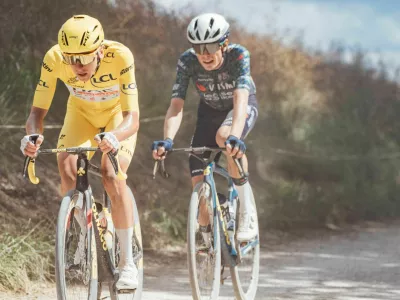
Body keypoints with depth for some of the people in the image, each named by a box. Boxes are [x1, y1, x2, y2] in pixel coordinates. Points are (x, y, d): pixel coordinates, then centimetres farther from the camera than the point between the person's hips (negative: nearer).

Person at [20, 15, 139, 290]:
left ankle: (128, 262, -11)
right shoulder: (54, 59, -31)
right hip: (81, 113, 2)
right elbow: (38, 111, -26)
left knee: (112, 175, -25)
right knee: (67, 164, -25)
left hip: (118, 115, -2)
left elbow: (132, 118, -39)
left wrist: (114, 138, -61)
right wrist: (33, 136, -49)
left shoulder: (120, 57, -37)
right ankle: (83, 237, 1)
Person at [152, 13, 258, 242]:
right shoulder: (187, 61, -27)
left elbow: (240, 99, -45)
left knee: (224, 136, -38)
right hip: (210, 111, 3)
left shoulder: (238, 56, -33)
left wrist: (235, 137, -62)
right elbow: (177, 105, -33)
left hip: (244, 106, -3)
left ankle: (248, 212, -26)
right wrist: (167, 140, -51)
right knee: (199, 180, -11)